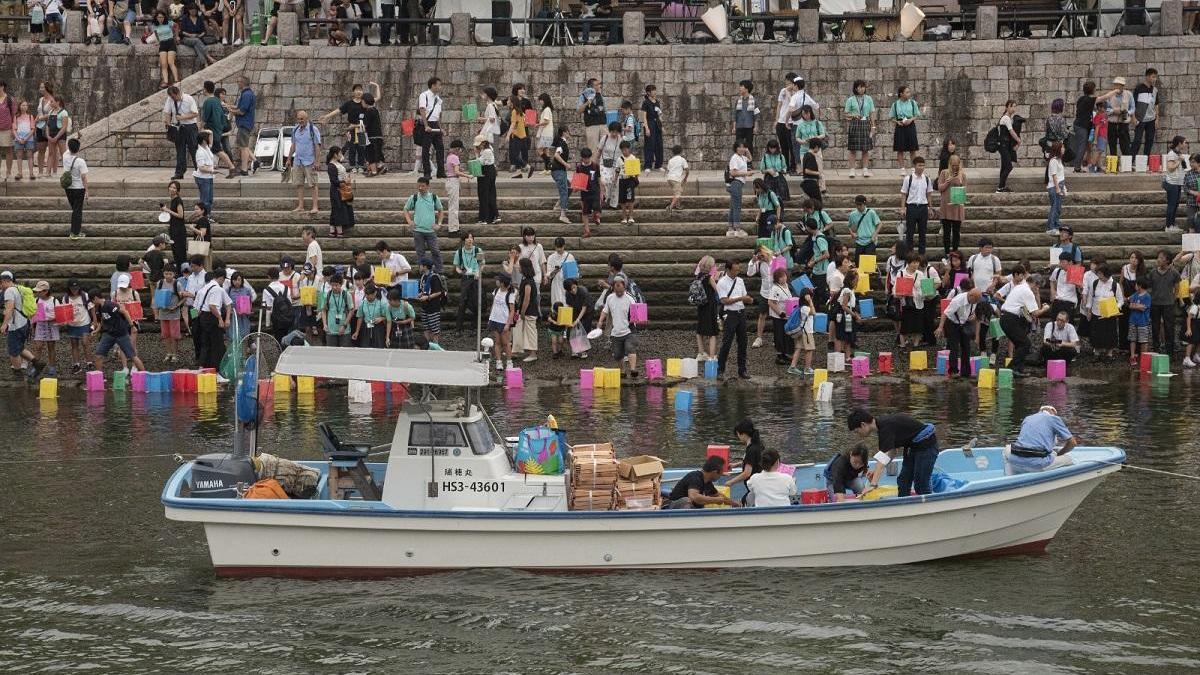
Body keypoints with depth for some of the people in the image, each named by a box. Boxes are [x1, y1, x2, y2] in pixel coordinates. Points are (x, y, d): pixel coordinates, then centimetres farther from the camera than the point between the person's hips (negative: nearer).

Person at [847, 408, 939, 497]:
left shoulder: (886, 427, -27)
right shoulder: (881, 424, 1)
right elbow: (892, 451, 6)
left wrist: (873, 484, -41)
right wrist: (877, 471, -5)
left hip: (926, 444, -10)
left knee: (921, 485, -9)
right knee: (903, 481, 9)